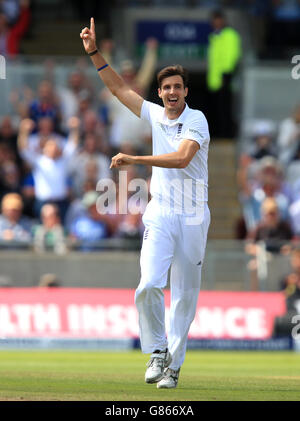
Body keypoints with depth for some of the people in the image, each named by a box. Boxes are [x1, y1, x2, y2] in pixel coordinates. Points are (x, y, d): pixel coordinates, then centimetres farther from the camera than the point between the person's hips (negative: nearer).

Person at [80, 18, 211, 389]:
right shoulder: (155, 115, 8)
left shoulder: (196, 120, -8)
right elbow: (119, 88, 15)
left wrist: (134, 160, -25)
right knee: (149, 285, -16)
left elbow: (181, 158, -23)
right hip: (159, 215, 3)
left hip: (192, 217, -3)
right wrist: (94, 53, 9)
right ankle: (157, 351, 0)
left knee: (185, 295, 1)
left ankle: (173, 365, 9)